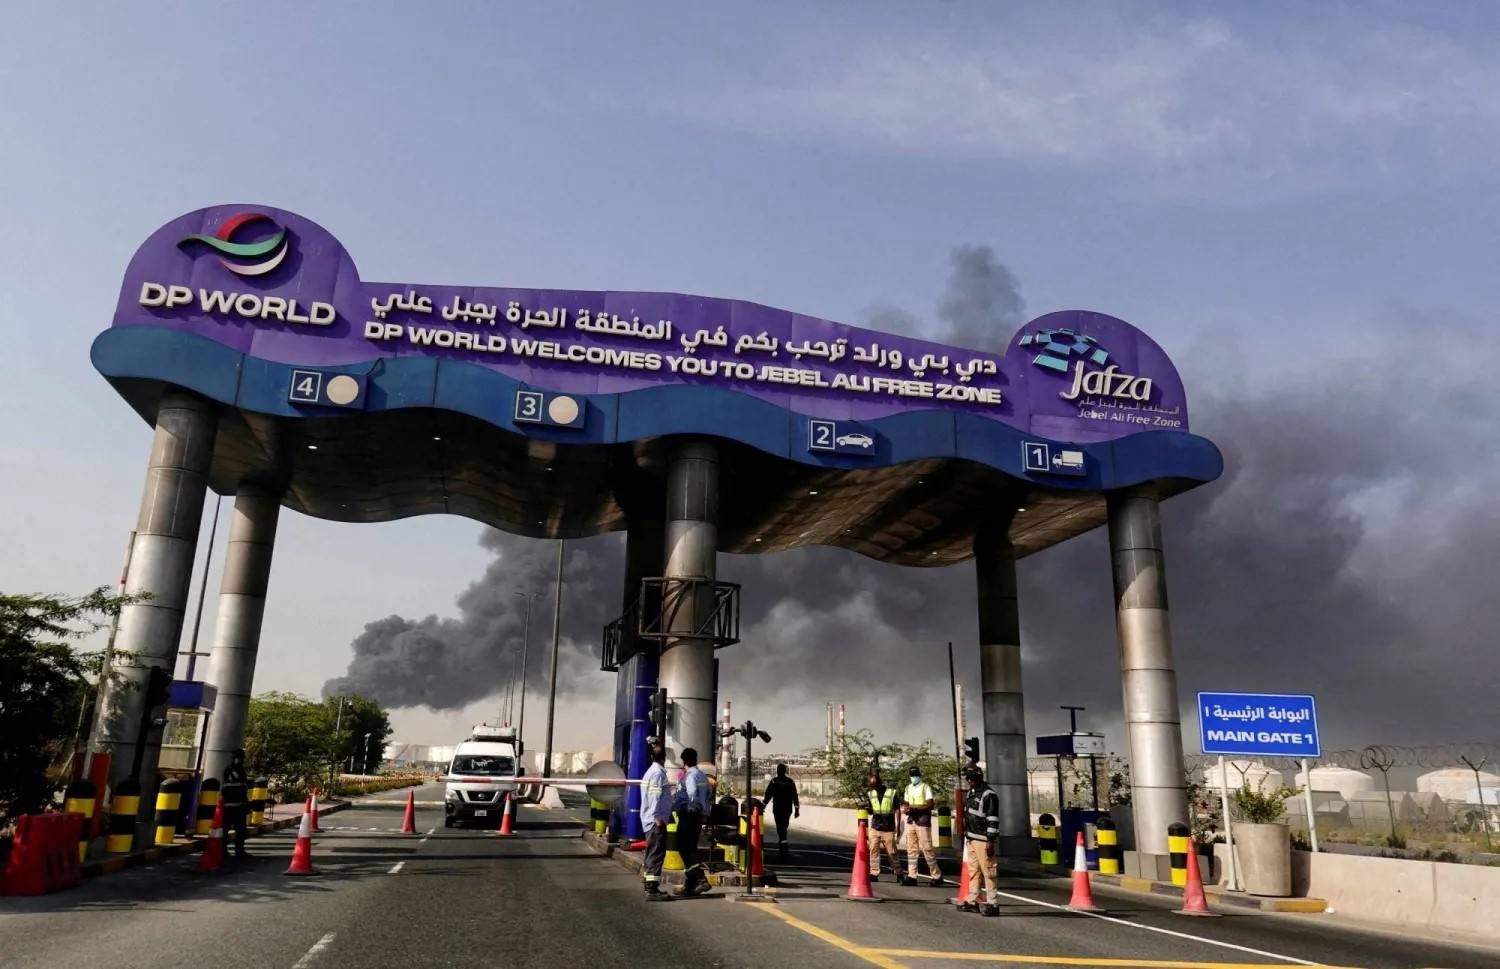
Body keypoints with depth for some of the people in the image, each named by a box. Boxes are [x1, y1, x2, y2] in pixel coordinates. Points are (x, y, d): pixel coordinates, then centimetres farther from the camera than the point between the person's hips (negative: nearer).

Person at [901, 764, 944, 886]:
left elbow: (929, 804, -12)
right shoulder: (908, 788, 15)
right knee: (911, 849, 5)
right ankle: (911, 876, 9)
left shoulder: (925, 787, -4)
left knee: (927, 849, -5)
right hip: (911, 821, 6)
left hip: (923, 821, -6)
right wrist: (905, 809, -4)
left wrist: (913, 807, -20)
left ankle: (936, 876, 5)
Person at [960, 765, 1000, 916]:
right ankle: (972, 901, 19)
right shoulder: (970, 794, 16)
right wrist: (966, 835, 21)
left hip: (983, 840, -9)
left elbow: (993, 820, -15)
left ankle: (992, 904, -5)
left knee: (987, 872, -7)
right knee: (973, 871, 13)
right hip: (970, 839, 9)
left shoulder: (988, 795, -11)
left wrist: (990, 841, -18)